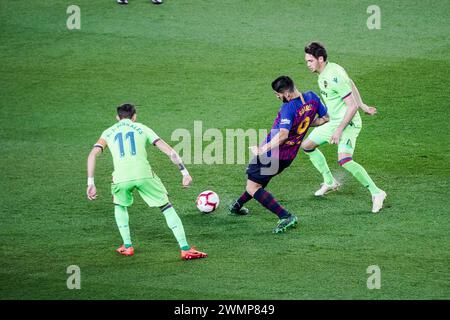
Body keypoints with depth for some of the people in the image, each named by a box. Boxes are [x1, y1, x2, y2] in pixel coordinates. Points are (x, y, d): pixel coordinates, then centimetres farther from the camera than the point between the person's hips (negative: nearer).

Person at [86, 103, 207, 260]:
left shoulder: (108, 132, 24)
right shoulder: (142, 128, 22)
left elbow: (92, 155, 9)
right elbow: (169, 151, 13)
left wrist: (91, 184, 9)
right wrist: (185, 172, 15)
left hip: (121, 177, 1)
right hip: (144, 174, -1)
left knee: (120, 206, 33)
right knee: (167, 208, 13)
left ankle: (127, 246, 28)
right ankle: (185, 249, 6)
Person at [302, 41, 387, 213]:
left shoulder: (335, 77, -26)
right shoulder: (324, 72, 4)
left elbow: (352, 106, -26)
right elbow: (350, 84, 20)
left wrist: (339, 130, -27)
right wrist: (363, 106, 26)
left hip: (348, 123, -10)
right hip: (334, 122, 10)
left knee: (344, 160, -28)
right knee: (306, 145, 18)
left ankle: (376, 193, -18)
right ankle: (330, 182, 32)